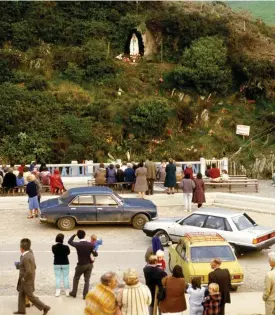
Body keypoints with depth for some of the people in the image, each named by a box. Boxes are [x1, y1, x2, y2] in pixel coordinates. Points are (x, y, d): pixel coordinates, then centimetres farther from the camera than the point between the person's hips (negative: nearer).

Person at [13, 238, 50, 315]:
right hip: (28, 279, 9)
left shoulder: (25, 258, -28)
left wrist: (23, 278, -17)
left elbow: (29, 271, -33)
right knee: (21, 294, 21)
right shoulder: (30, 254, 2)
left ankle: (45, 307, 9)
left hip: (27, 281, -9)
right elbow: (34, 267, 12)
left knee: (30, 296, 3)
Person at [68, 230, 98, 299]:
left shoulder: (77, 244, -17)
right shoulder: (90, 244, -13)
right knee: (87, 280, 11)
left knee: (76, 279, 20)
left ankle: (74, 293, 30)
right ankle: (85, 295, 13)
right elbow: (95, 254, -7)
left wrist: (74, 235, 10)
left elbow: (69, 241, 2)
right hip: (89, 264, 2)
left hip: (81, 265, -2)